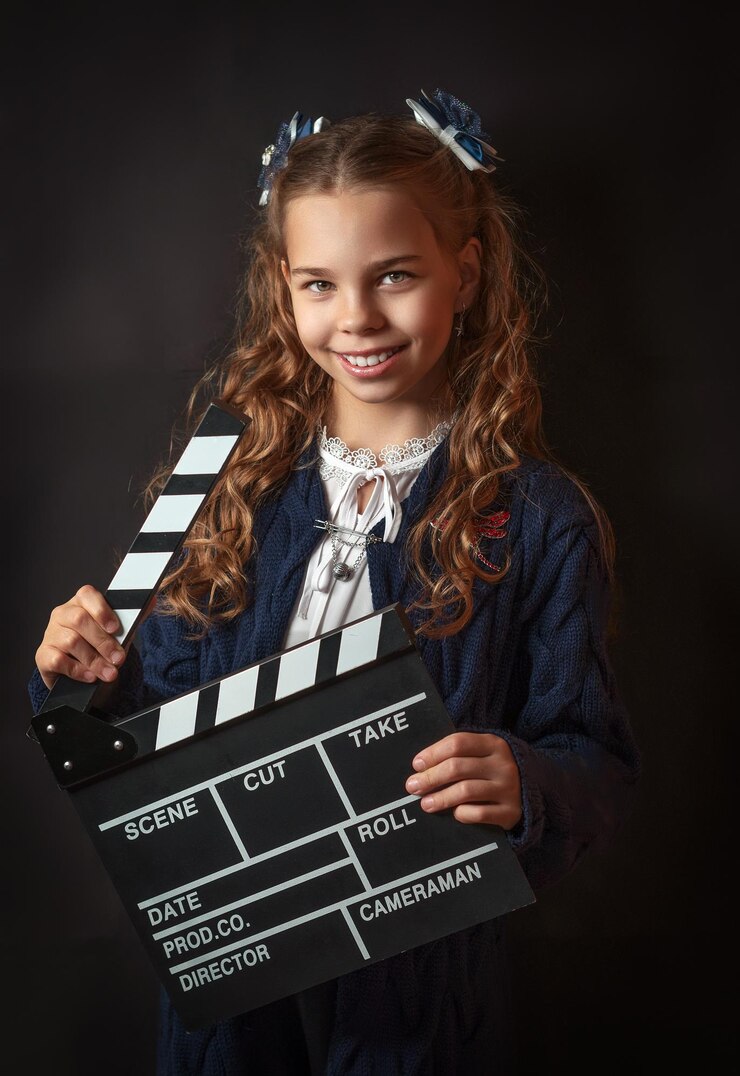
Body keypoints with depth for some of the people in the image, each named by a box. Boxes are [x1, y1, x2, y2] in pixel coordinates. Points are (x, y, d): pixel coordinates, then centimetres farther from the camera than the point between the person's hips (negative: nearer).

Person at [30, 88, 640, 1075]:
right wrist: (100, 676, -15)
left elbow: (598, 768, -9)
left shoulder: (536, 520, -11)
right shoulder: (234, 475, -1)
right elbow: (170, 710, 5)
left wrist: (527, 788, -30)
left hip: (420, 965, -2)